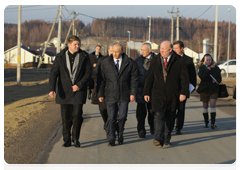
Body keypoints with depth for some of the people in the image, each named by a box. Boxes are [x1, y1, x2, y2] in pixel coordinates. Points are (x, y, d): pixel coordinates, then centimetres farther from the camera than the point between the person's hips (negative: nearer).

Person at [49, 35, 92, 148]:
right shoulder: (60, 57, 0)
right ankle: (67, 140, 17)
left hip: (78, 89, -1)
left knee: (77, 115, -8)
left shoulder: (84, 56, 0)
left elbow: (88, 73, 0)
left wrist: (79, 85, -12)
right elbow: (54, 73, -4)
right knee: (66, 117, 5)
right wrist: (52, 89, -17)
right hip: (64, 91, 1)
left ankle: (75, 138, 10)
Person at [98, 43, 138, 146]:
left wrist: (133, 93, -4)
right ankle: (111, 139, 7)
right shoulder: (105, 63, 3)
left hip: (124, 95, 0)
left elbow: (134, 79, 3)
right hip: (110, 95, 0)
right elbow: (102, 80, 4)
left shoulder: (130, 63, 1)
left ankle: (120, 134, 27)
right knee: (111, 118, -2)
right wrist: (100, 94, 1)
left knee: (122, 116, 2)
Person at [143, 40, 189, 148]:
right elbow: (149, 77, 11)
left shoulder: (179, 61, -1)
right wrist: (146, 92, 9)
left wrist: (183, 93, -11)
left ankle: (166, 140, 21)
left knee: (170, 119, 8)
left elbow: (184, 78, -2)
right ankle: (158, 139, -22)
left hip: (172, 95, 0)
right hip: (158, 94, 1)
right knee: (159, 115, -16)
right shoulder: (155, 60, 7)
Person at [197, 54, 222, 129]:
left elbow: (219, 78, 7)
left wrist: (216, 81, -15)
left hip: (214, 89, 0)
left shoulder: (216, 68, 3)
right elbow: (201, 77, -17)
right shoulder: (202, 68, -1)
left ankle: (213, 123, -12)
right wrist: (208, 70, -23)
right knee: (205, 106, 8)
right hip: (204, 89, 0)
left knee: (213, 104, -12)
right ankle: (206, 122, 21)